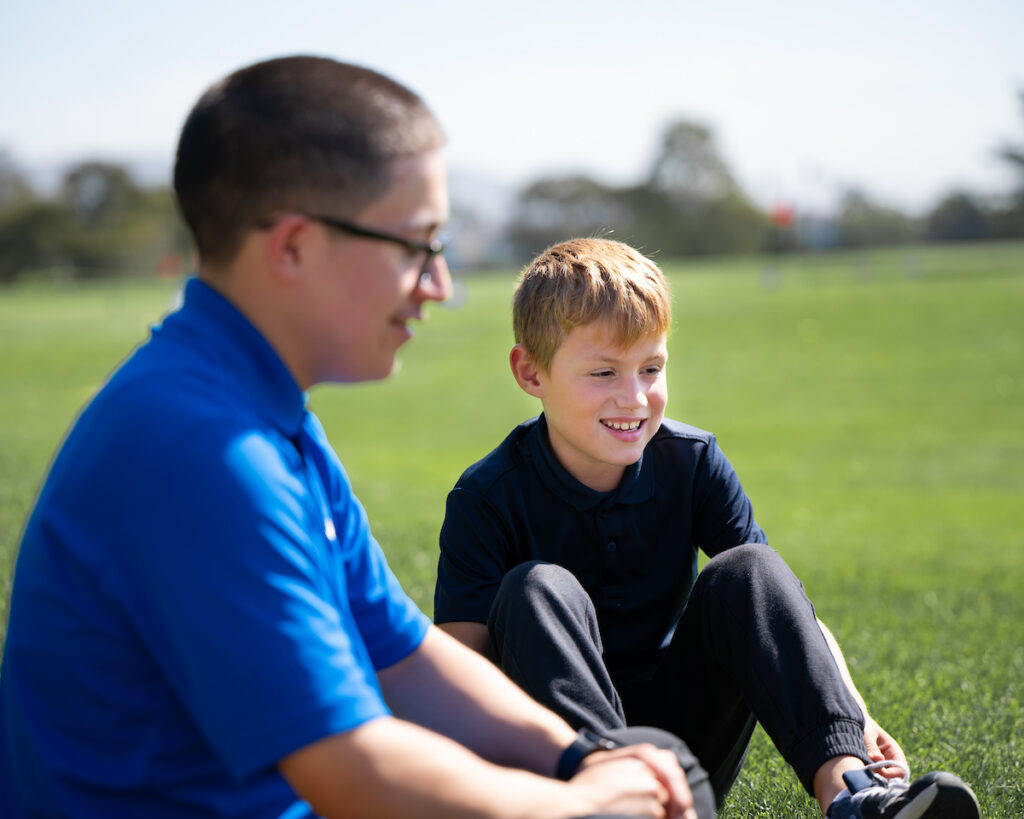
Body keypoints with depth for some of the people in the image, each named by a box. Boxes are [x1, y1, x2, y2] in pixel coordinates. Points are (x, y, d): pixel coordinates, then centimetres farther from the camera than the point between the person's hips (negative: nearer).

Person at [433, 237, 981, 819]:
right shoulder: (487, 499, -11)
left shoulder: (693, 464, -2)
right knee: (535, 590, -28)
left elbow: (780, 603, -7)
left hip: (683, 740, 3)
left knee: (746, 568, -20)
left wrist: (856, 718, -26)